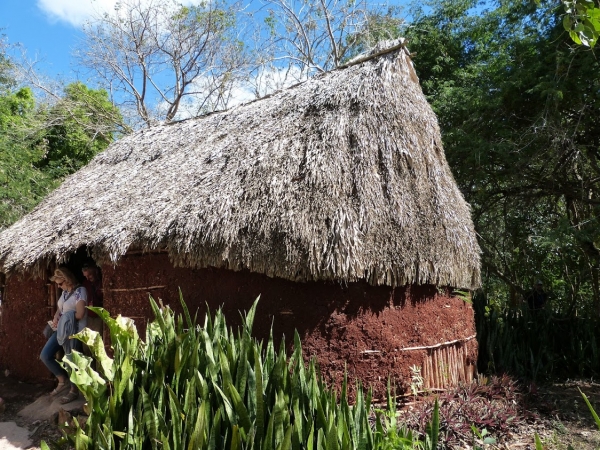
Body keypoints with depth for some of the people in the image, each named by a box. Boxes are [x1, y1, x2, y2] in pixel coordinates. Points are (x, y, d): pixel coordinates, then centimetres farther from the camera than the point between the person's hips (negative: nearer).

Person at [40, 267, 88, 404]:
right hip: (61, 330, 9)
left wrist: (62, 318, -12)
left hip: (74, 331, -9)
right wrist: (56, 317, -1)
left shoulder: (80, 291, -15)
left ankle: (74, 391, 18)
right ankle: (63, 380, 21)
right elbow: (59, 308, 21)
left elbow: (80, 314, -23)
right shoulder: (64, 292, 11)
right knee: (45, 355, 6)